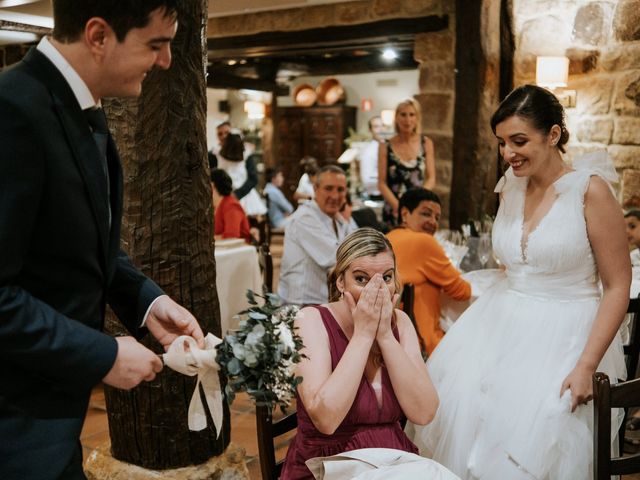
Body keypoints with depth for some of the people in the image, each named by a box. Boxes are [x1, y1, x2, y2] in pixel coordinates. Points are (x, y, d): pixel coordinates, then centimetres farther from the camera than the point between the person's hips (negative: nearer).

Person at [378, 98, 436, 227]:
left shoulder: (426, 143, 5)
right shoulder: (386, 147, 0)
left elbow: (431, 178, 4)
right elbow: (382, 183, -2)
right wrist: (397, 206, -15)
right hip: (393, 210, -1)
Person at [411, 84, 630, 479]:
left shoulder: (590, 190, -13)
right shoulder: (510, 187, 4)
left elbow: (618, 287, -11)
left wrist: (587, 365, -17)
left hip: (564, 337, -5)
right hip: (502, 328, 6)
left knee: (535, 441, -9)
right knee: (462, 418, -1)